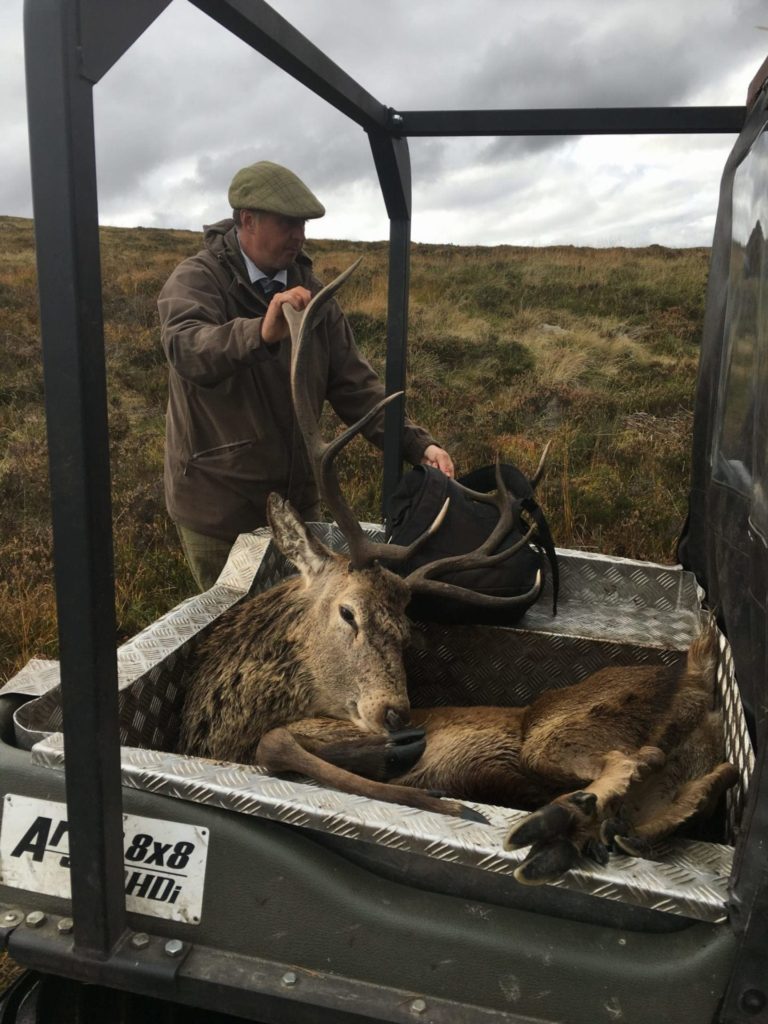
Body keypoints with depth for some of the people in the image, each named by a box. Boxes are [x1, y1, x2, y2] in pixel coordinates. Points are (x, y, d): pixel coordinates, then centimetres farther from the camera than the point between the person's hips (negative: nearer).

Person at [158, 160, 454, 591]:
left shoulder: (309, 290, 2)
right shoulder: (196, 280, -13)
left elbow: (354, 383, 0)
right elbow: (186, 348, -34)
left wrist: (416, 444, -13)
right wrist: (262, 333, -53)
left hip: (298, 498, 5)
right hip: (219, 509, -5)